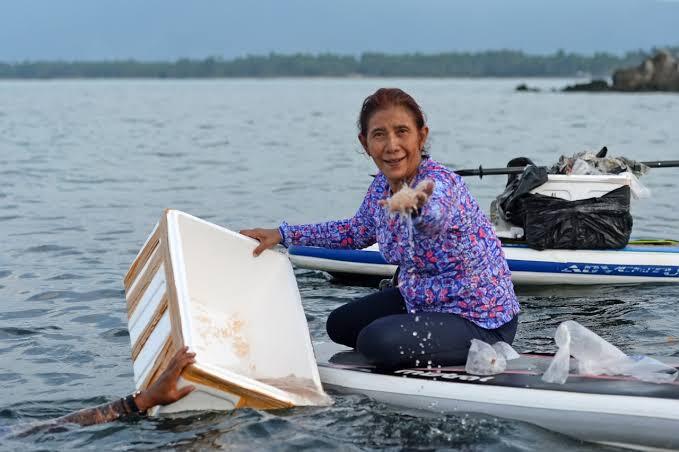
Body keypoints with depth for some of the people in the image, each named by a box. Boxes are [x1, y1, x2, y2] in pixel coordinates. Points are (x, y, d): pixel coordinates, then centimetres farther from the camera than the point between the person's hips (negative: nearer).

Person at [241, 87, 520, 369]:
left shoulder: (440, 184, -29)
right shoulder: (382, 185, -5)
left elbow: (434, 217, -55)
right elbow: (357, 231, 16)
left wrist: (414, 205, -79)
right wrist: (283, 235, 11)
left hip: (481, 320, -9)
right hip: (420, 301, 9)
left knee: (378, 341, -27)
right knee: (340, 325, 18)